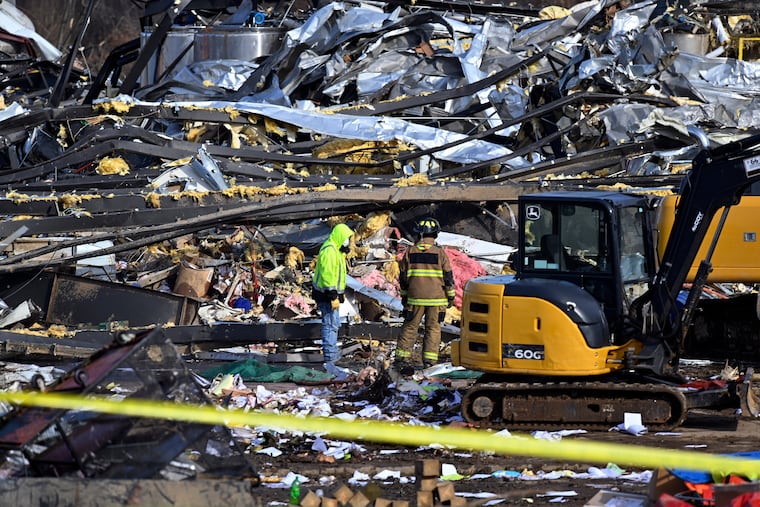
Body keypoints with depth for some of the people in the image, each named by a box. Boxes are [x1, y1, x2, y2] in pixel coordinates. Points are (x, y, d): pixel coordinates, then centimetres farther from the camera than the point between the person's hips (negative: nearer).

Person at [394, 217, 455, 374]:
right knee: (433, 329, 6)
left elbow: (403, 277, 8)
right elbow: (448, 276, 0)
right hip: (436, 298, -1)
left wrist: (404, 296, 19)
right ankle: (429, 361, 3)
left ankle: (402, 359, 3)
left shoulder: (410, 252, 2)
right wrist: (450, 296, 10)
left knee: (409, 327, 8)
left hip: (415, 297, 1)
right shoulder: (440, 253, -4)